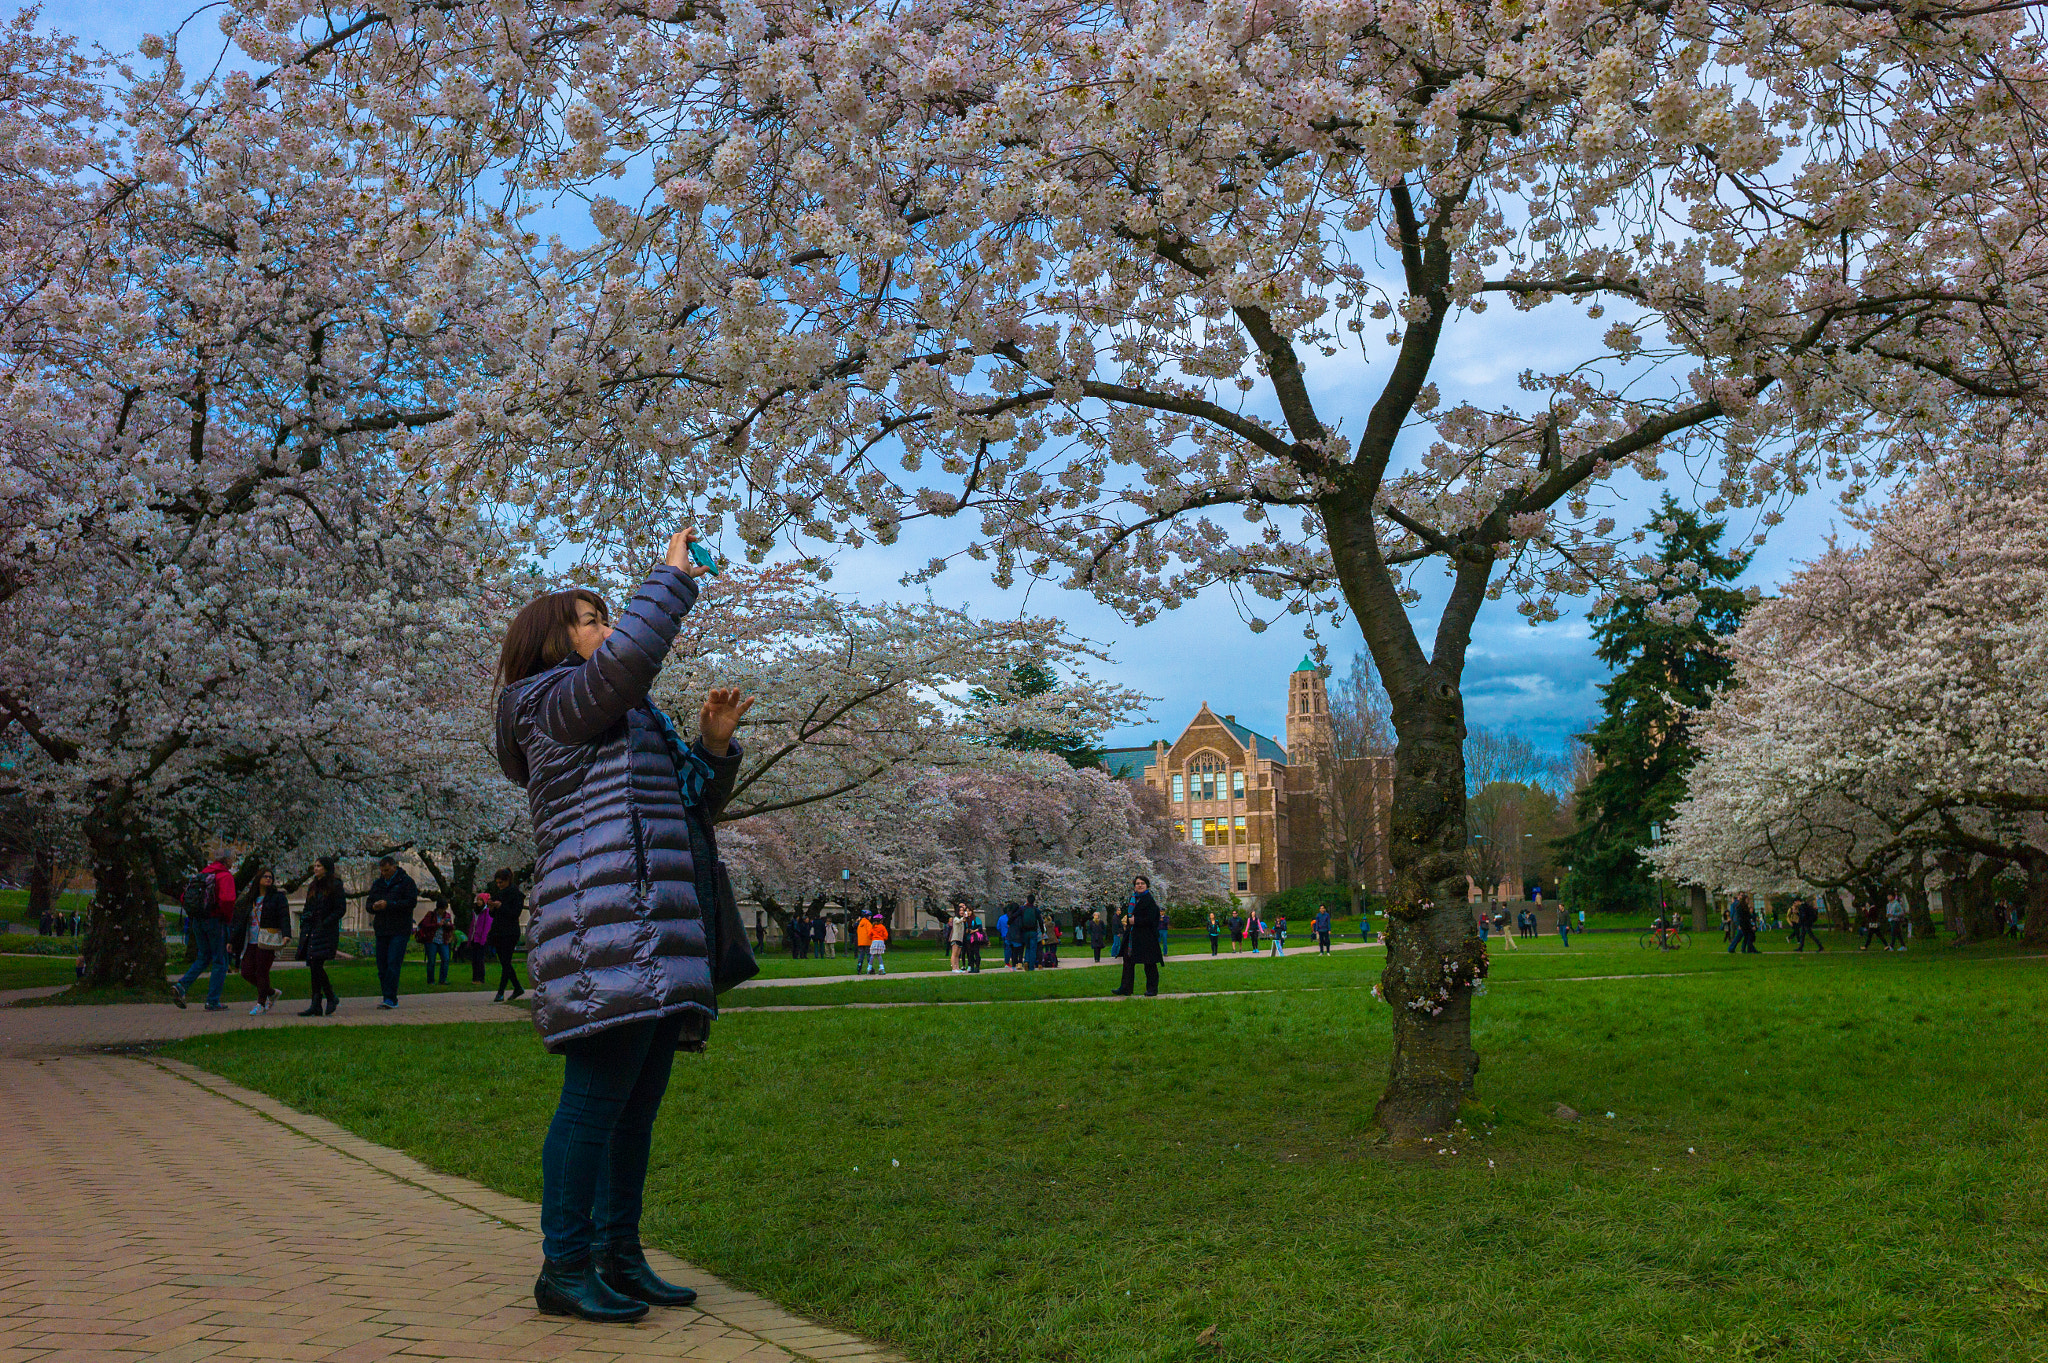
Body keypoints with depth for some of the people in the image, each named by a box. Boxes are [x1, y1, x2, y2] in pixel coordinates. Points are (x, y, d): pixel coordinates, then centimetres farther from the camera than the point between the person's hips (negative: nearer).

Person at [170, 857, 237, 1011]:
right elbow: (227, 900, -23)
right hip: (215, 921, -6)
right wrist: (228, 918, -8)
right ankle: (213, 1002, 2)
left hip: (197, 922, 6)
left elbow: (184, 897, 11)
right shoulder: (225, 876, -8)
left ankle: (181, 986, -1)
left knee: (203, 958, 19)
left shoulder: (201, 874, 13)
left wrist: (194, 915, 15)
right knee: (220, 962, 3)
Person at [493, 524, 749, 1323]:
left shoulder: (632, 721, 30)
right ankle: (564, 1269, -5)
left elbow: (699, 808, 28)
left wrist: (714, 745, 11)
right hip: (607, 933, -10)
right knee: (596, 1098, -10)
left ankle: (618, 1256, 15)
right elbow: (630, 656, -19)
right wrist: (675, 579, -6)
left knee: (638, 1104, 9)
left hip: (654, 940, 10)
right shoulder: (555, 704, 1)